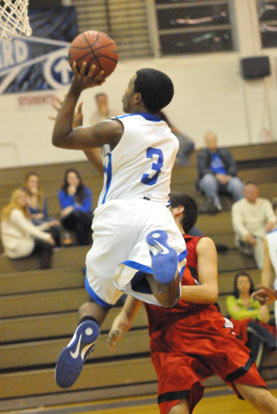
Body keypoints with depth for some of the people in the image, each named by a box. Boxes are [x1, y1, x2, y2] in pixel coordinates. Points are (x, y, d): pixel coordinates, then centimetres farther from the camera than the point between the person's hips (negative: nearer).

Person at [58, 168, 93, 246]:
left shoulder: (85, 190, 5)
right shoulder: (62, 192, 3)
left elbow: (87, 208, -6)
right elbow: (65, 209, -8)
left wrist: (73, 209, -22)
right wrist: (70, 195, -17)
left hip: (86, 218, 0)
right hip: (70, 221, 0)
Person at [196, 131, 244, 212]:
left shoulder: (225, 152, 20)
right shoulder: (202, 155, 12)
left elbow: (233, 166, 9)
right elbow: (202, 170, -4)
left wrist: (229, 176, -14)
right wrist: (217, 175, -21)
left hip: (226, 179, 1)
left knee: (236, 183, -33)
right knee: (208, 178, -38)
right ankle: (216, 204, -42)